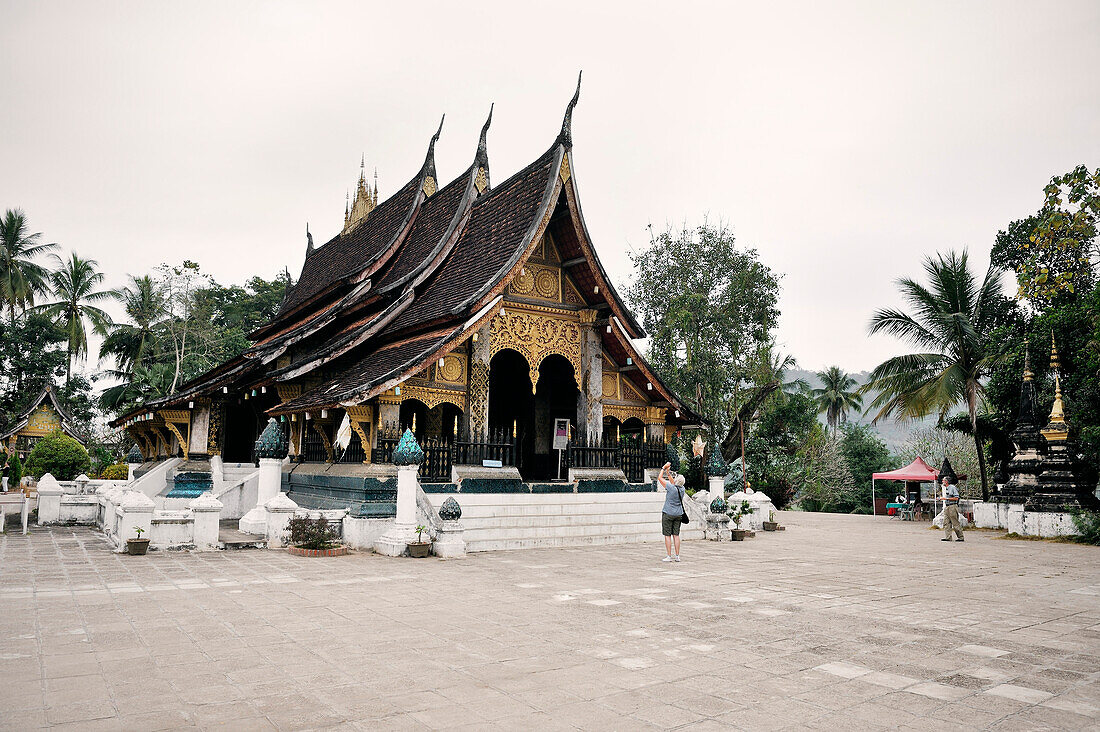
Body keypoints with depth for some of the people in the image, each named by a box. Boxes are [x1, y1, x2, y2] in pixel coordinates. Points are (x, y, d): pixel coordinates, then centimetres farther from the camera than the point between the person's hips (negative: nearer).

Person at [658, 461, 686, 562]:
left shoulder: (671, 488, -17)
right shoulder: (682, 489, 0)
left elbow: (660, 478, -8)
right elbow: (672, 482, 20)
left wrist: (664, 468, 2)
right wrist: (668, 472, 21)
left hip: (668, 513, -6)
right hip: (678, 514, 6)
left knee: (668, 535, -1)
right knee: (676, 535, 8)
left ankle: (669, 556, -2)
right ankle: (677, 556, 7)